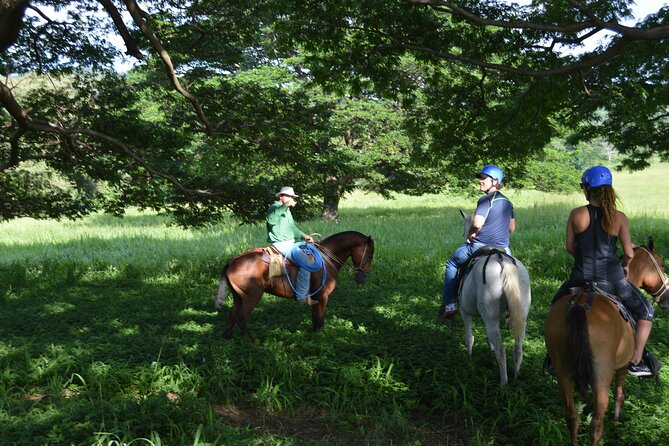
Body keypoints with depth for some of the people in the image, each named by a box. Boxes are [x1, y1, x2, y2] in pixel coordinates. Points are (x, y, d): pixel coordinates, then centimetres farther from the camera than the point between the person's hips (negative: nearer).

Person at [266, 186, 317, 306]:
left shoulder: (287, 210, 21)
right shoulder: (275, 207, -10)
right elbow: (271, 219, -33)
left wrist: (303, 236, 11)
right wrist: (284, 206, -40)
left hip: (290, 243, 11)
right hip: (281, 244, -11)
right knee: (305, 261, -23)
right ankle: (302, 296, -20)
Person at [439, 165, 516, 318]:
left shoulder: (486, 200, -15)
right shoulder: (507, 202, 11)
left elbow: (477, 223, -27)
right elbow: (512, 228, 20)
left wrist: (470, 235, -9)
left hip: (480, 247, -7)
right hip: (503, 248, 7)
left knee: (452, 264, 16)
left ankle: (449, 305, 14)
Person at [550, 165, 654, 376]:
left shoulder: (576, 214, -5)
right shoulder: (619, 217, -7)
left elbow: (569, 247, 3)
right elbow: (629, 254, -5)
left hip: (581, 278, 1)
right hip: (612, 279, -1)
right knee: (646, 313, 23)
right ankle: (635, 362, 18)